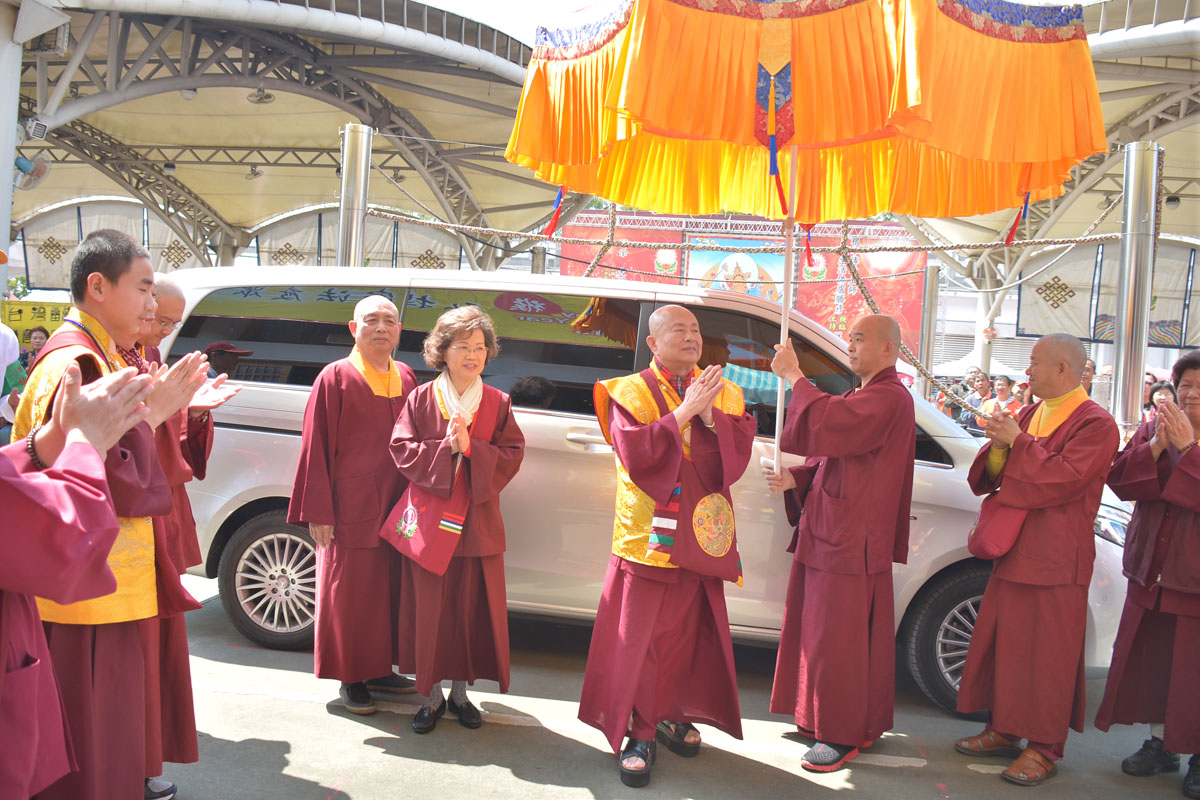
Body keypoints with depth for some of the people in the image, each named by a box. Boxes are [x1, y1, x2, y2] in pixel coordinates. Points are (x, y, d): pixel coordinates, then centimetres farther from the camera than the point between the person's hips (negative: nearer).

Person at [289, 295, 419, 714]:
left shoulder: (406, 378, 10)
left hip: (397, 508, 5)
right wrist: (318, 512, -12)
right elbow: (315, 448, -8)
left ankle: (379, 670, 28)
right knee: (350, 594, 4)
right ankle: (352, 679, 18)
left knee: (389, 590, 13)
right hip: (352, 508, -5)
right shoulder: (336, 377, -5)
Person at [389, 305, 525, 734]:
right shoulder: (421, 399, 1)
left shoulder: (498, 403, 3)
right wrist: (445, 448, -19)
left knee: (473, 611, 6)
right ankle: (431, 695, 20)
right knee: (429, 611, 4)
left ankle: (460, 693, 24)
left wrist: (470, 447, -17)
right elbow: (402, 450, -4)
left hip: (478, 523, 1)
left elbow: (511, 456, -2)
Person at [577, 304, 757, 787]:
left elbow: (740, 450, -3)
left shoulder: (723, 393, 11)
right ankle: (640, 734, 10)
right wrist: (683, 410, -19)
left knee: (689, 635, 12)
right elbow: (634, 452, -17)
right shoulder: (629, 393, 0)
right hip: (649, 535, -4)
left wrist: (710, 416, -18)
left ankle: (673, 716, 30)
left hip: (701, 538, 4)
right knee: (641, 639, -2)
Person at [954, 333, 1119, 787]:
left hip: (1054, 558, -8)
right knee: (1001, 643, 12)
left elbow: (1065, 478, -22)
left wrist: (1018, 441, -17)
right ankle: (1003, 731, 26)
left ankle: (1043, 749, 11)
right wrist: (999, 445, -6)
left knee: (1046, 655, 0)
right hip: (1014, 550, 8)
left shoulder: (1095, 424, -10)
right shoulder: (1031, 414, 14)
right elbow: (993, 474, 14)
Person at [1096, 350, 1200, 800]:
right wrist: (1156, 447, -15)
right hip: (1152, 572, 4)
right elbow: (1120, 478, -2)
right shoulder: (1156, 427, 6)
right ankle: (1162, 743, 28)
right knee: (1151, 662, 11)